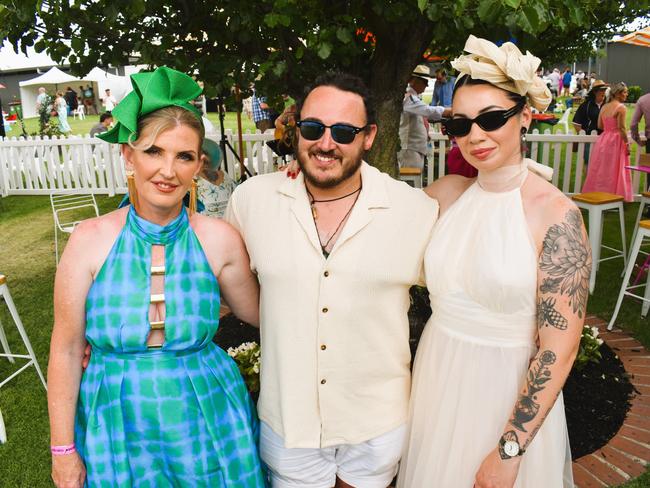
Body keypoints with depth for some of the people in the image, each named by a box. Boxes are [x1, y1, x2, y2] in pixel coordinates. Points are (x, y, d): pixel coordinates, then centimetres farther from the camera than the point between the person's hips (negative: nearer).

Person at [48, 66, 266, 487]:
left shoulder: (220, 239, -11)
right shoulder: (91, 240, -12)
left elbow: (256, 312, 3)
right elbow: (67, 351, -5)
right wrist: (63, 448, 0)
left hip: (207, 427, 0)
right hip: (116, 427, 0)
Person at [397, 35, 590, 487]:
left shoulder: (556, 213, -17)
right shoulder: (449, 192, -4)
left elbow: (559, 348, -17)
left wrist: (509, 451, -15)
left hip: (510, 393, -4)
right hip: (438, 379, 5)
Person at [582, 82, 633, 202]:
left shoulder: (604, 107, 8)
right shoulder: (621, 107, -12)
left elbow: (600, 126, 10)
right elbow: (621, 128, -15)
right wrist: (627, 144, -9)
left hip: (603, 140, 6)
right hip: (615, 141, -6)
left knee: (600, 171, 12)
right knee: (613, 171, 1)